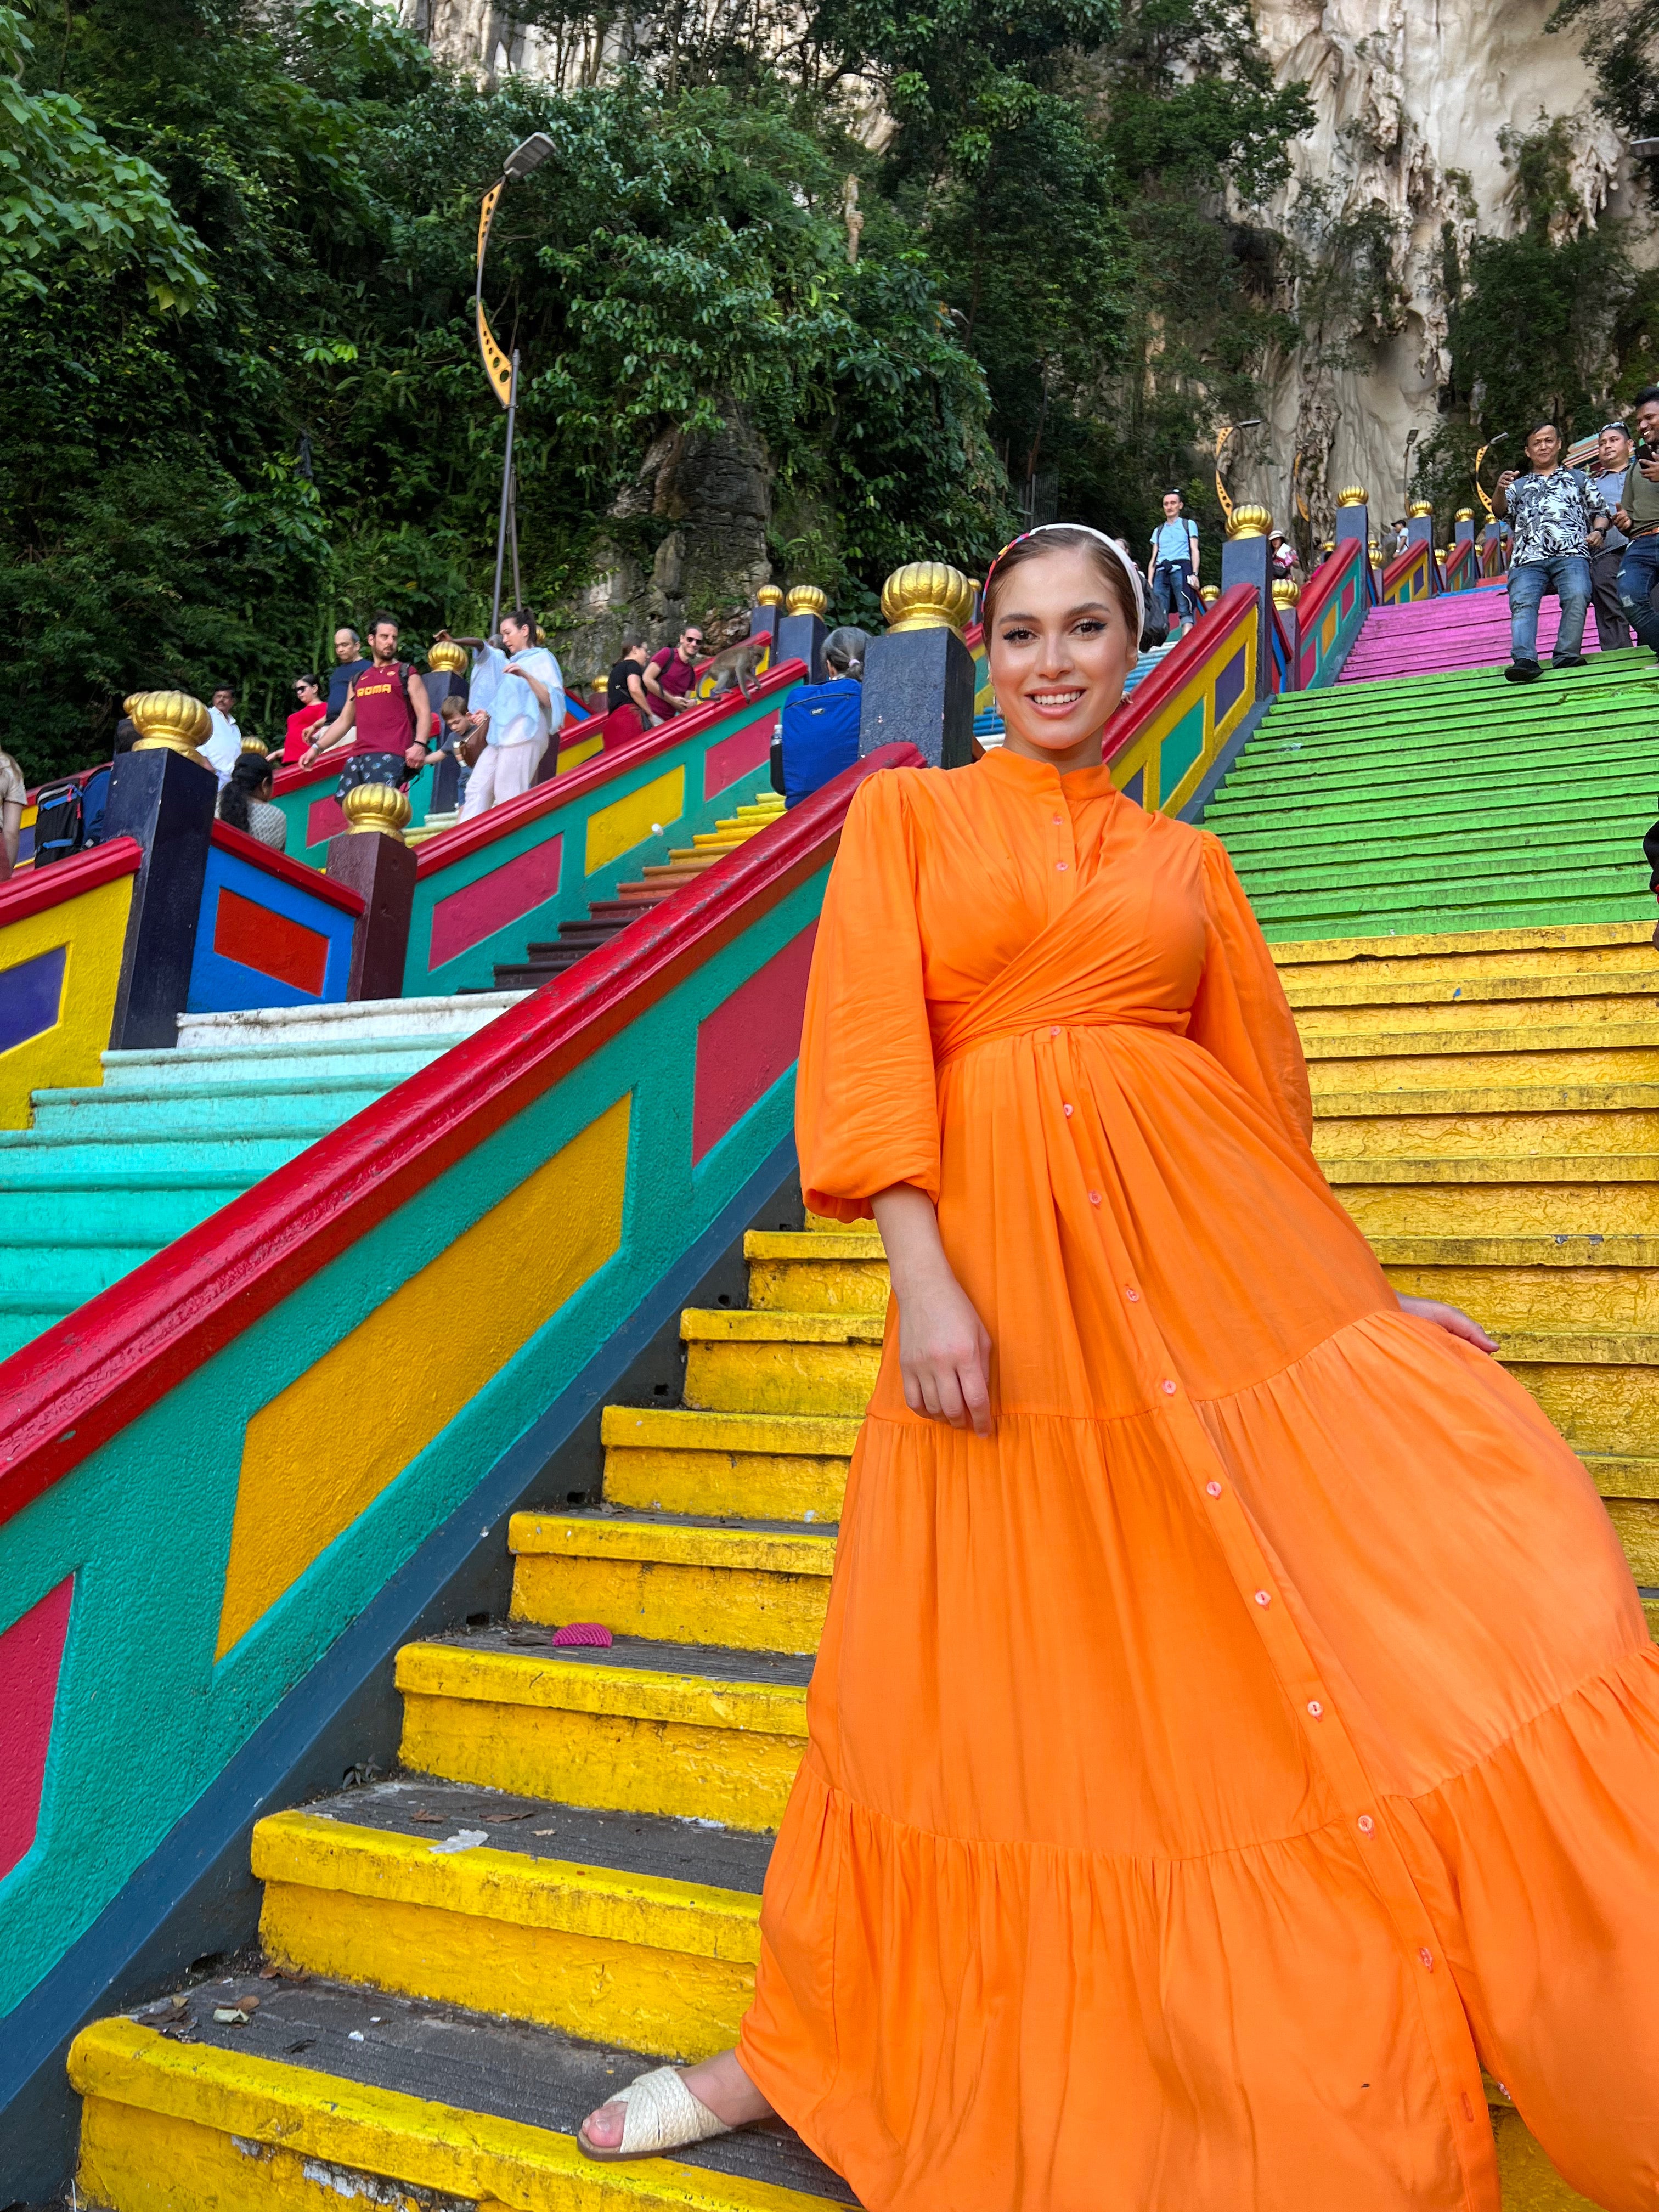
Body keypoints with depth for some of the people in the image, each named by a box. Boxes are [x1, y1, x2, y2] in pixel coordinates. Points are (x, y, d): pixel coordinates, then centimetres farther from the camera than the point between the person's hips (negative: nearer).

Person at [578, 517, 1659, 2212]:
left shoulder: (1186, 860, 17)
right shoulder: (908, 815, 10)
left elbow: (1259, 1081, 17)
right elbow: (865, 1043, -2)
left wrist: (1361, 1294, 11)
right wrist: (923, 1275, -13)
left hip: (1208, 1246, 3)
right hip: (994, 1245, -2)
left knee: (1432, 1571, -7)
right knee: (971, 1663, 4)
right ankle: (808, 2044, 26)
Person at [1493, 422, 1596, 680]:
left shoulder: (1577, 478, 32)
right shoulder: (1519, 486, 32)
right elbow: (1500, 512, 11)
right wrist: (1500, 490, -12)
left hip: (1571, 554, 0)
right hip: (1527, 558, 0)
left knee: (1577, 597, -30)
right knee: (1523, 604, -28)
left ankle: (1566, 657, -34)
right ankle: (1524, 660, -45)